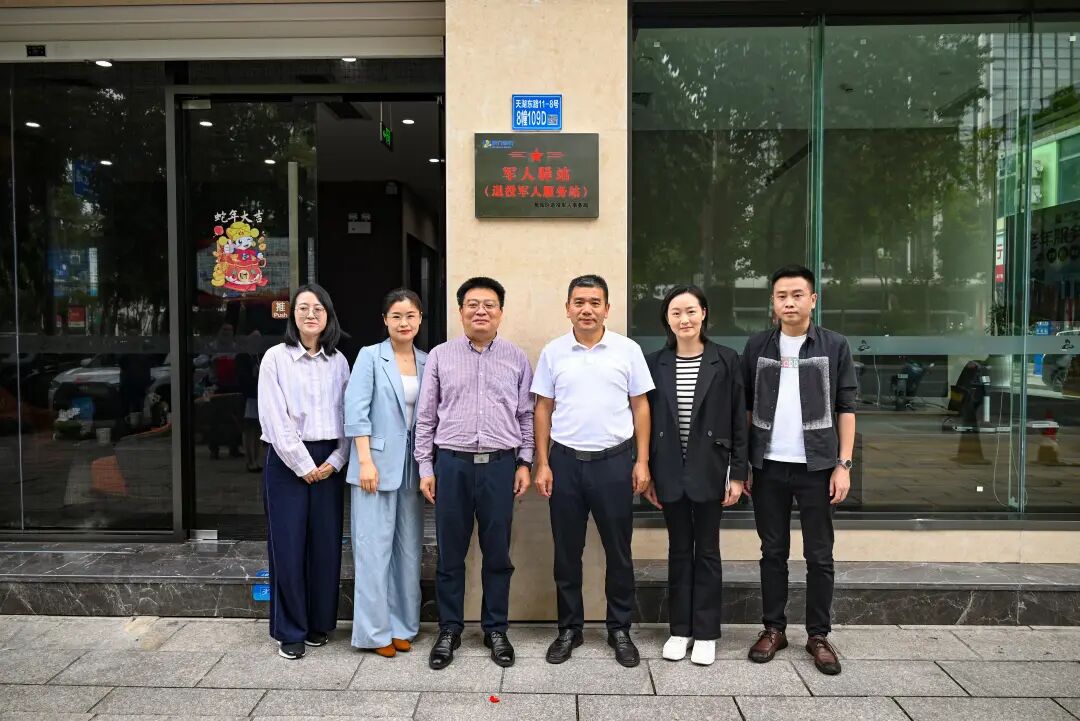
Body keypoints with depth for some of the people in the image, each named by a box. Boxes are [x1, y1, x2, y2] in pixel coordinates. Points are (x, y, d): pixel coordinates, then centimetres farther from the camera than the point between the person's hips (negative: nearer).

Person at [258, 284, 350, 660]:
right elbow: (275, 419, -8)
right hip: (287, 461, -3)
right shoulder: (276, 357, -2)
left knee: (326, 545, 6)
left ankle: (319, 623, 22)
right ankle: (289, 632, 15)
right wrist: (303, 464, -10)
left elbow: (348, 415, 7)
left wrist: (335, 460, -4)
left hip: (328, 462, 3)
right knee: (288, 546, 2)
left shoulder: (338, 361, 7)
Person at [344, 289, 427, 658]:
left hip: (412, 467, 4)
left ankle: (402, 625, 22)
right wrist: (366, 461, -15)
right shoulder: (370, 356, -2)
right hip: (378, 463, -4)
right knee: (374, 548, 0)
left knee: (408, 548, 9)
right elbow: (356, 411, -8)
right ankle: (375, 630, 11)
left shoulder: (427, 362, 10)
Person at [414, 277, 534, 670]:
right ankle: (449, 630, 24)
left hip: (500, 464, 0)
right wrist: (425, 466, 2)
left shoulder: (517, 358, 6)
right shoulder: (440, 356, 4)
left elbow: (526, 415, 8)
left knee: (497, 554, 9)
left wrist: (525, 463, 2)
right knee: (450, 554, 8)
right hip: (451, 463, 0)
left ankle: (495, 630, 24)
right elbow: (426, 416, 5)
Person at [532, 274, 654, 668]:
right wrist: (542, 464, 0)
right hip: (565, 461, 1)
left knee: (619, 552, 8)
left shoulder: (627, 350, -1)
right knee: (566, 552, 10)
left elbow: (640, 406, 2)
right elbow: (543, 410, 5)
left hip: (614, 461, -1)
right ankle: (569, 628, 25)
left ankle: (620, 630, 24)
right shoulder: (553, 352, 2)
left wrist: (642, 462, -2)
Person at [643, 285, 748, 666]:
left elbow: (738, 420, -1)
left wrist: (738, 473, -4)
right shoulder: (655, 363, 3)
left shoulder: (725, 360, -2)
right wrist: (646, 473, 2)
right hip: (670, 473, 2)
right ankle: (680, 630, 25)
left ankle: (705, 633, 20)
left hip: (709, 472, -2)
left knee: (707, 552, 8)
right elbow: (646, 419, 4)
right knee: (678, 551, 13)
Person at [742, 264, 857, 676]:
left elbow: (846, 409, 1)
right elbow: (746, 409, 7)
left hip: (817, 466, -1)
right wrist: (743, 464, 2)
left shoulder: (834, 347, 1)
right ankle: (773, 628, 22)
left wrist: (843, 464, -6)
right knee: (773, 551, 11)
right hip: (768, 467, 1)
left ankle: (818, 635, 20)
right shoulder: (757, 347, 5)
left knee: (819, 556, 7)